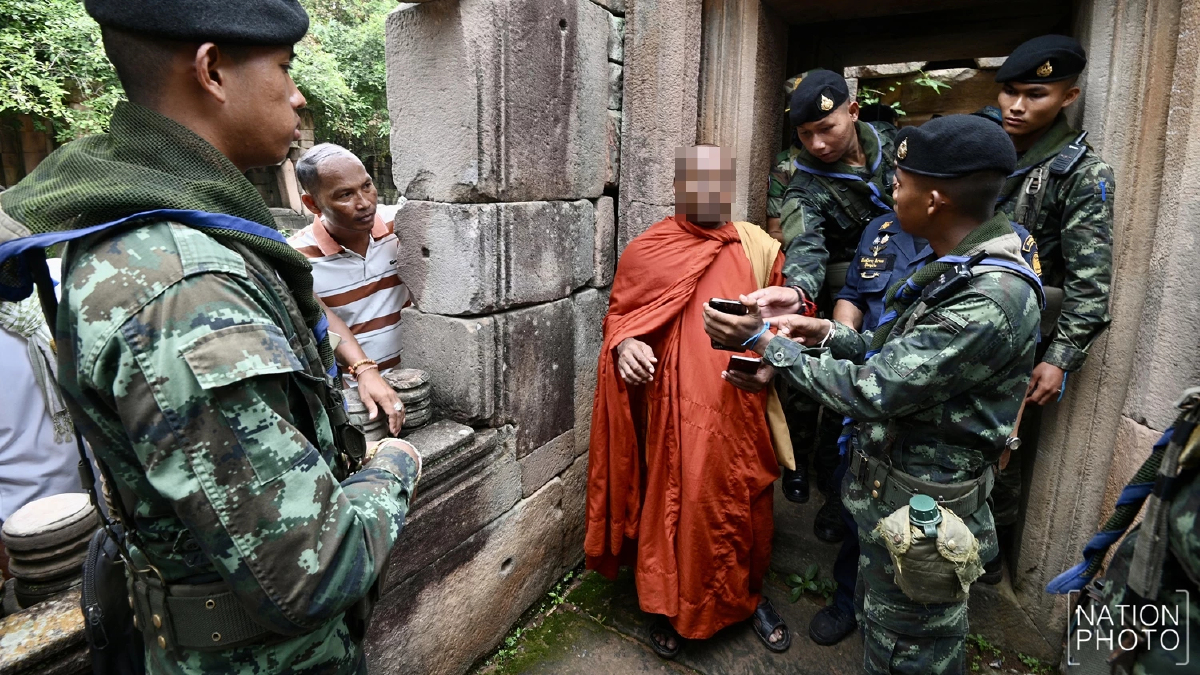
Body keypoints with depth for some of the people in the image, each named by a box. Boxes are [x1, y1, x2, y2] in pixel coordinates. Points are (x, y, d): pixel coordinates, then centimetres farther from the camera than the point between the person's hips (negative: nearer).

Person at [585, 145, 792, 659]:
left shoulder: (759, 247, 3)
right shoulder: (646, 251, 0)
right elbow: (619, 316, 7)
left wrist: (772, 360, -11)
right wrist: (624, 345, -15)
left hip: (742, 410, 2)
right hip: (674, 410, -1)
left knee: (746, 504, 15)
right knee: (675, 504, 9)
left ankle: (750, 595, 42)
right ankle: (672, 606, 34)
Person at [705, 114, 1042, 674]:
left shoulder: (991, 301, -29)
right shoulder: (957, 268, 3)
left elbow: (869, 391, -29)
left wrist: (765, 341, -21)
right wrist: (824, 332, -2)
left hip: (917, 515, -9)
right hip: (886, 484, 9)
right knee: (879, 622, 28)